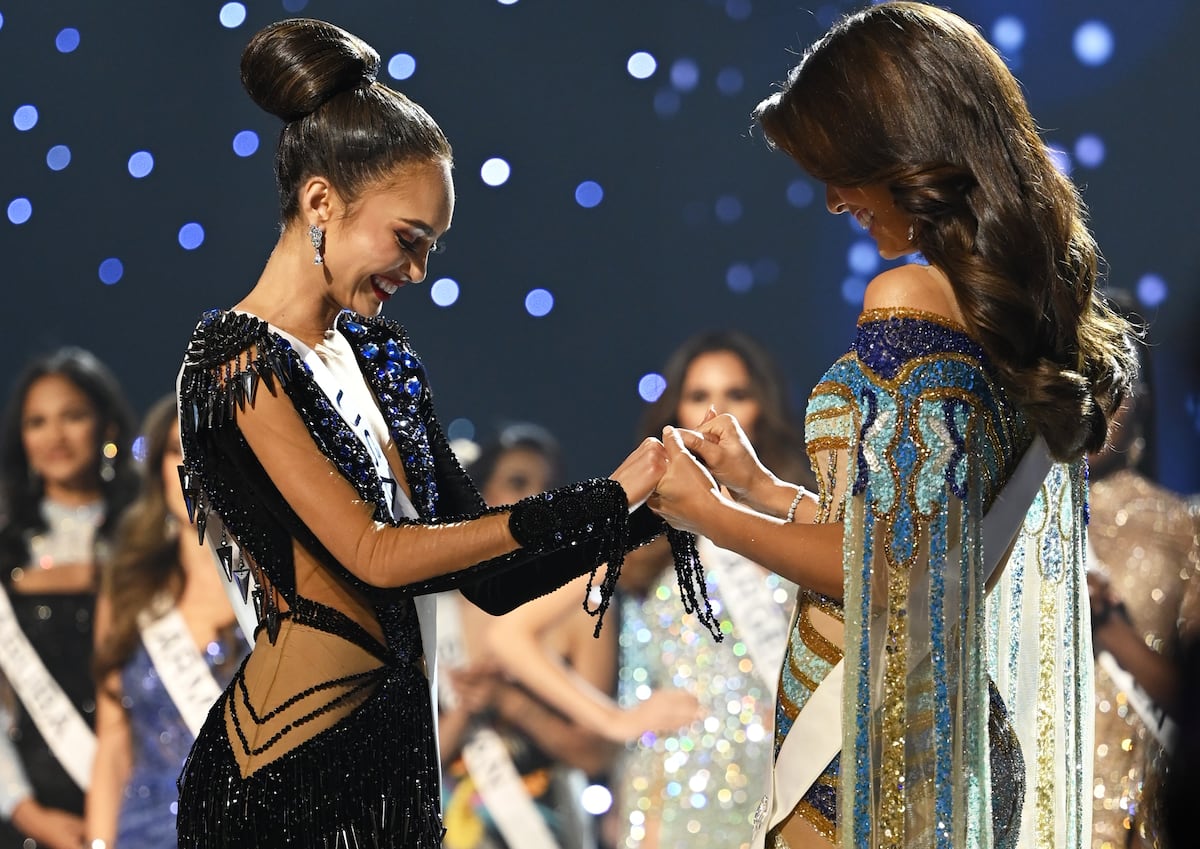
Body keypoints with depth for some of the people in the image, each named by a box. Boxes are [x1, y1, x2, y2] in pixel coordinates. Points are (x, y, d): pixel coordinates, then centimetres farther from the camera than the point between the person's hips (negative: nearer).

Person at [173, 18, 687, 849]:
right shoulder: (241, 363, -11)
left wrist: (641, 516, -5)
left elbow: (487, 576, 9)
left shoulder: (379, 354, 12)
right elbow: (374, 555, -18)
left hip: (395, 744, 8)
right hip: (293, 770, -8)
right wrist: (602, 500, -17)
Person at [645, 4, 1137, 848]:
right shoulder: (1037, 306, 9)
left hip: (871, 749, -8)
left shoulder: (911, 300, -15)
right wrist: (764, 489, 19)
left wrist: (710, 513, -2)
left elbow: (875, 565, -17)